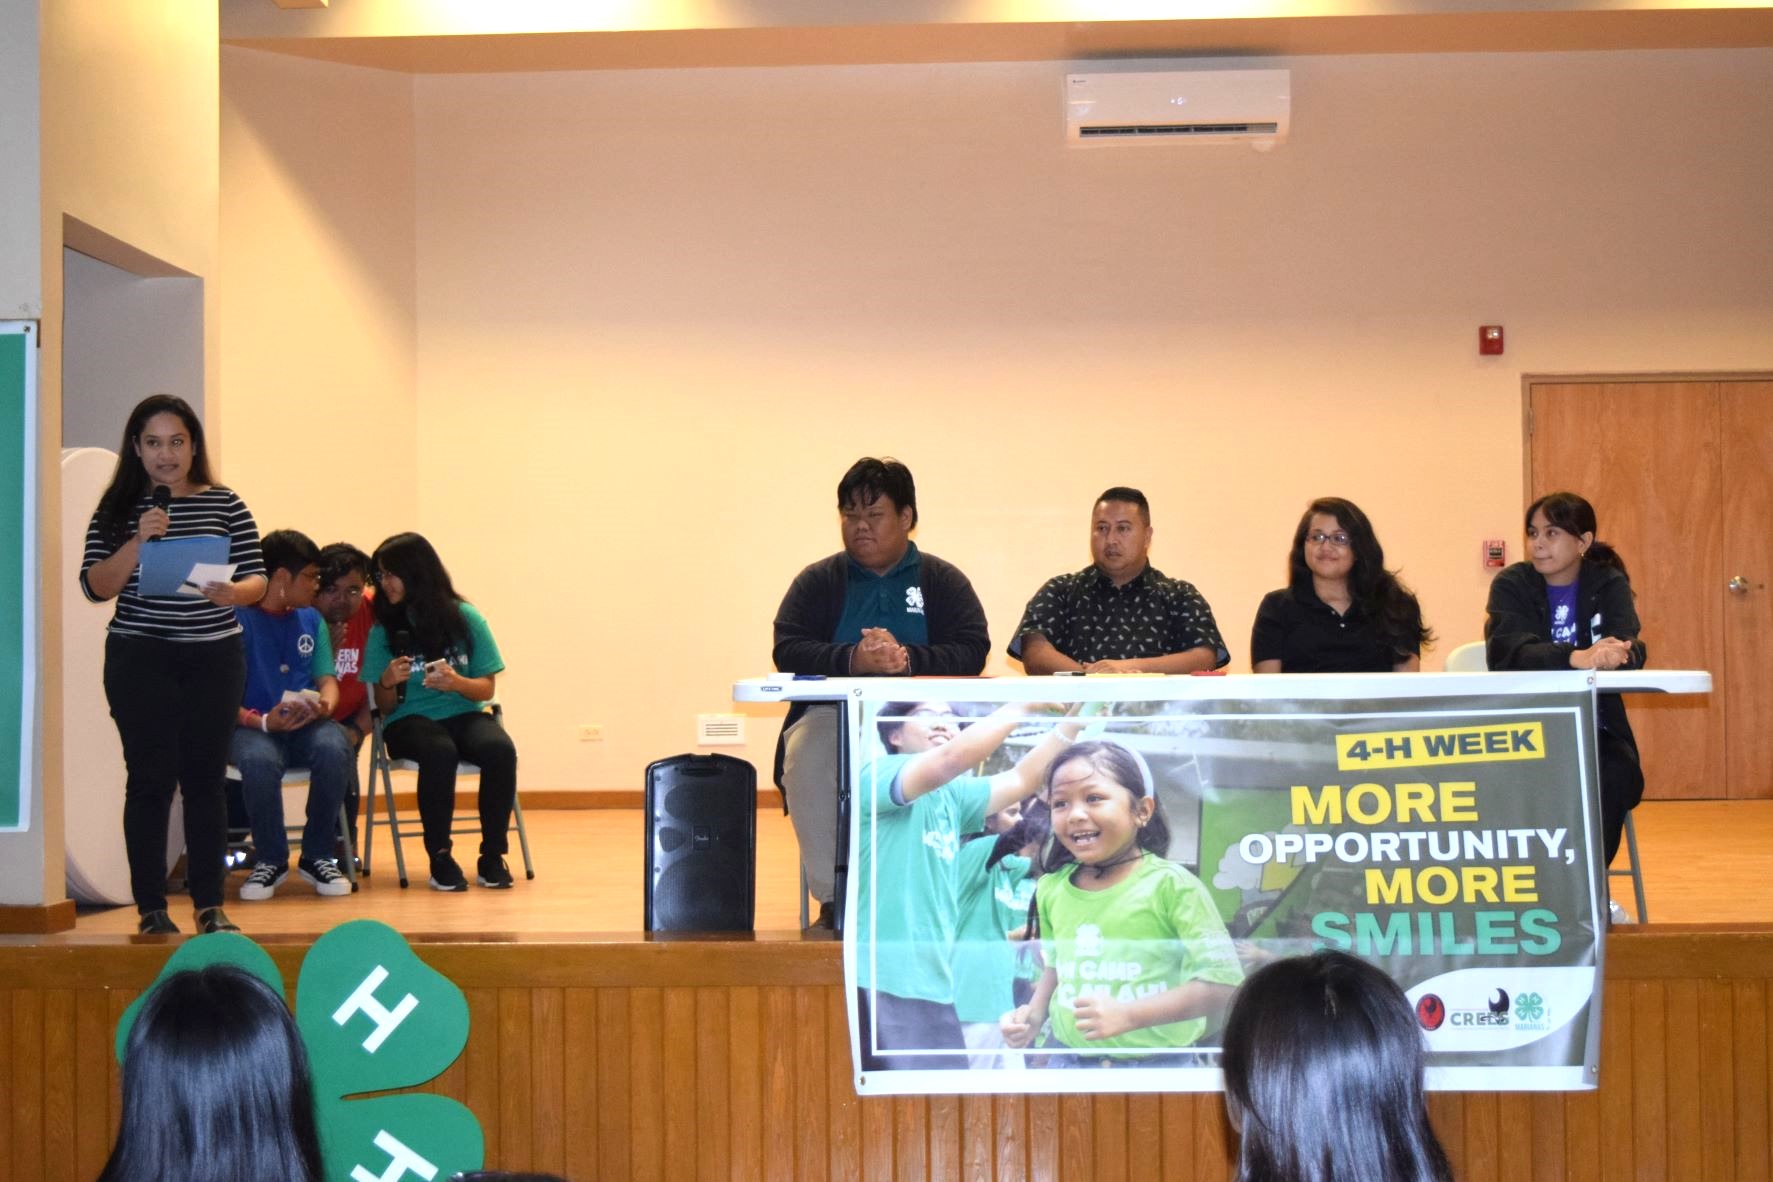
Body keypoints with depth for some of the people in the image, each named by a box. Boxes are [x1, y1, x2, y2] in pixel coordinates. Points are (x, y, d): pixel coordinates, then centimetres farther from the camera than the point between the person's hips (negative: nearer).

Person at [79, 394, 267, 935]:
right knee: (150, 779, -1)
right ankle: (151, 908, 6)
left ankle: (210, 905, 11)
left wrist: (233, 592, -18)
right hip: (140, 658, -1)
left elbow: (256, 578, 4)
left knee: (206, 778, 4)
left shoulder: (225, 505, 4)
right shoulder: (117, 509, 3)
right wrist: (138, 541, -17)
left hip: (215, 657, 1)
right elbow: (95, 586, -3)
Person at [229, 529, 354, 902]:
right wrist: (262, 721, -25)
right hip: (253, 725, -4)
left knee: (334, 749, -32)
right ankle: (270, 860, -12)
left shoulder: (310, 619, 15)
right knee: (259, 760, -39)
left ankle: (317, 857, -12)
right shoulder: (237, 619, -5)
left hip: (306, 725, 4)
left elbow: (327, 679, 12)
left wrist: (325, 703, -12)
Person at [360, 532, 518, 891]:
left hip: (464, 715, 1)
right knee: (440, 751, -36)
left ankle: (492, 856, -19)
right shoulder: (384, 629, 3)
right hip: (410, 722, -1)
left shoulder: (465, 618, 2)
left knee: (500, 749, -32)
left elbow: (485, 689, 3)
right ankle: (440, 858, -23)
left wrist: (458, 683, -18)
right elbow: (385, 707, 4)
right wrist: (387, 682, -19)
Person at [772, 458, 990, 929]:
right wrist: (852, 660, -19)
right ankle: (831, 898, -21)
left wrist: (907, 659, -21)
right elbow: (788, 651, 0)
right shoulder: (818, 581, 13)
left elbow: (973, 651, -2)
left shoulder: (943, 580, 12)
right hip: (833, 714, 1)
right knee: (806, 757, -32)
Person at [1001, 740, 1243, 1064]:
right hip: (1069, 1062, 4)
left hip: (1160, 1067, -4)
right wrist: (1035, 1014, 1)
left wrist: (1128, 1015, -23)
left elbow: (1222, 981, -17)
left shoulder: (1170, 885, -14)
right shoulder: (1051, 889, 3)